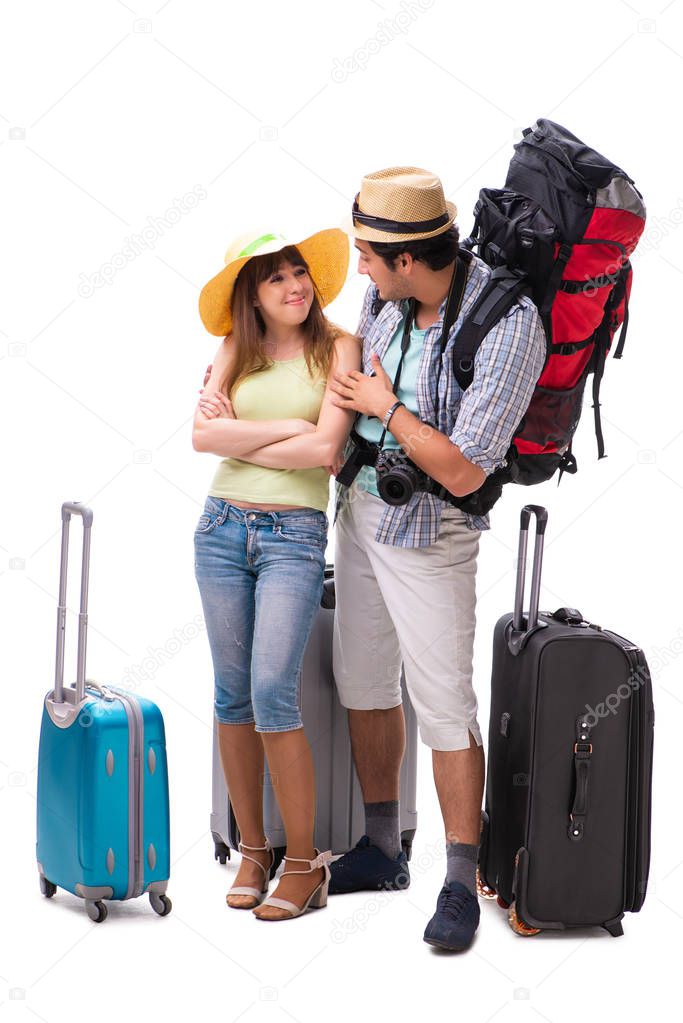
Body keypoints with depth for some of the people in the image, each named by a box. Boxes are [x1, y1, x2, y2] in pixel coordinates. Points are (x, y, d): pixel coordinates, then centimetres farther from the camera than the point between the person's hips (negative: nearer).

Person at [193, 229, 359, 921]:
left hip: (295, 534, -4)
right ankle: (252, 851, 19)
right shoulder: (235, 352, 9)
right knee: (232, 694, 7)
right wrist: (288, 428, -9)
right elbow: (203, 436, -4)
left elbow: (325, 449, -12)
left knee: (272, 694, -12)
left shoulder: (337, 349, -1)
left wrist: (237, 438, -4)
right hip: (222, 527, 4)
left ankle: (306, 862, -1)